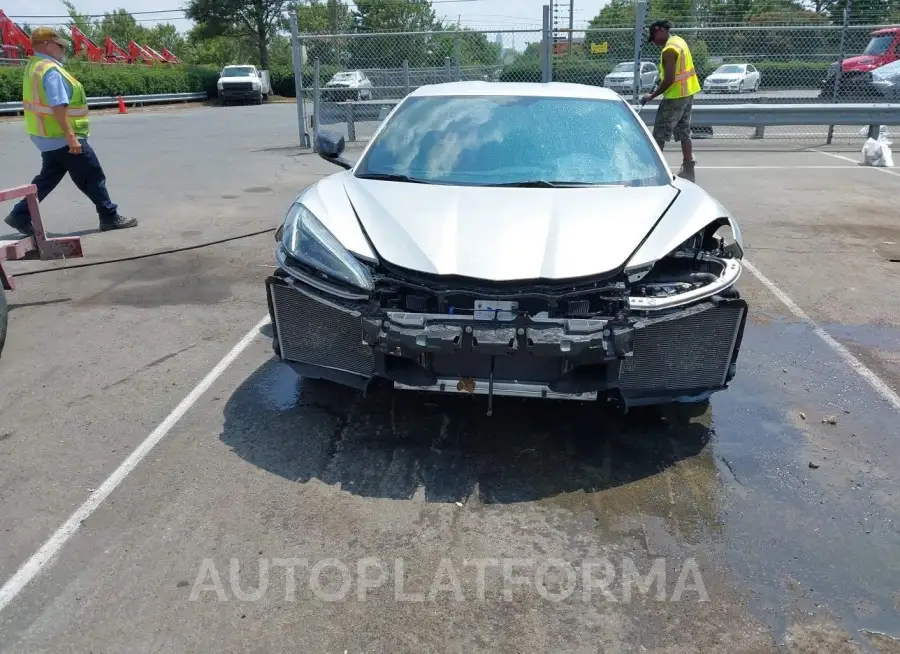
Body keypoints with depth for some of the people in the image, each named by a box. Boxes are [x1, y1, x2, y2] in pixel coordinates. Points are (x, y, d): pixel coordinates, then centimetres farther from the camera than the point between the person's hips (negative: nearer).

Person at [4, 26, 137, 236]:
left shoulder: (34, 66, 13)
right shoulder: (51, 70, -19)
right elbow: (58, 106, -27)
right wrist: (70, 136, -28)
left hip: (47, 136, 10)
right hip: (61, 137, -10)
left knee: (48, 178, 17)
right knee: (93, 177, 0)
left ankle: (20, 216, 17)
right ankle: (110, 217, 8)